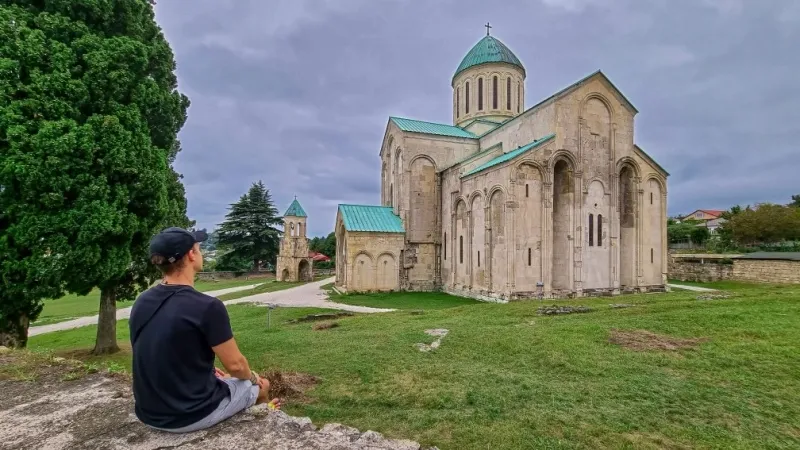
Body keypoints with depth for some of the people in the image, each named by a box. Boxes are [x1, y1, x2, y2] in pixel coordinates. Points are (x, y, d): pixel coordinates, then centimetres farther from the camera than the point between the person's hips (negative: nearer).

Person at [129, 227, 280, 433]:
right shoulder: (207, 306, -25)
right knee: (260, 384, 19)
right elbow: (235, 365, -15)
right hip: (193, 414, -7)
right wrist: (253, 377, 7)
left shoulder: (141, 303, -3)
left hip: (149, 414, 7)